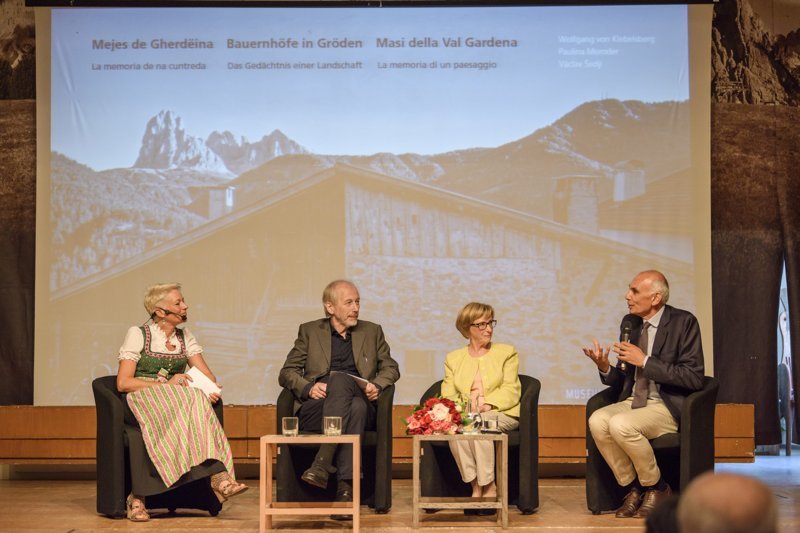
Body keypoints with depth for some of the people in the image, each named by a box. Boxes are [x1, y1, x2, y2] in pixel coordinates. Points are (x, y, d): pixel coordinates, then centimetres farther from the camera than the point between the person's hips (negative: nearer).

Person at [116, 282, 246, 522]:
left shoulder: (185, 337, 15)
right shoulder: (137, 334, 0)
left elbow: (207, 376, 8)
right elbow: (123, 383, -7)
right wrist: (165, 384, -14)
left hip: (176, 401, 5)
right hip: (140, 401, -4)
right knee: (188, 400, -35)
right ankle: (216, 475, -42)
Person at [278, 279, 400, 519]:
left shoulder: (372, 331, 20)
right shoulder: (309, 331, 15)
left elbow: (391, 367, 18)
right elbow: (287, 373, 10)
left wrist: (377, 384, -5)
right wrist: (308, 388, -11)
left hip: (359, 406, 1)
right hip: (316, 410, -1)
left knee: (357, 406, -37)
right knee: (339, 379, -35)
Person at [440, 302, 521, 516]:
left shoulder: (507, 352, 15)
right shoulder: (453, 358, 20)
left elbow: (510, 391, 2)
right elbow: (448, 395, 10)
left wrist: (487, 404, -16)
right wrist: (460, 409, -13)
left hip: (500, 413, -2)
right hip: (464, 414, 2)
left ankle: (489, 487, -26)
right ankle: (476, 487, -28)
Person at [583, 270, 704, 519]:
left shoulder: (683, 322, -8)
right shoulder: (629, 323, 11)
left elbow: (694, 378, -16)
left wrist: (645, 361, -18)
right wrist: (605, 368, -7)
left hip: (668, 407, -6)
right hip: (634, 402, 6)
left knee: (620, 425, -32)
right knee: (597, 421, -24)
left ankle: (656, 488, -7)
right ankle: (632, 489, -6)